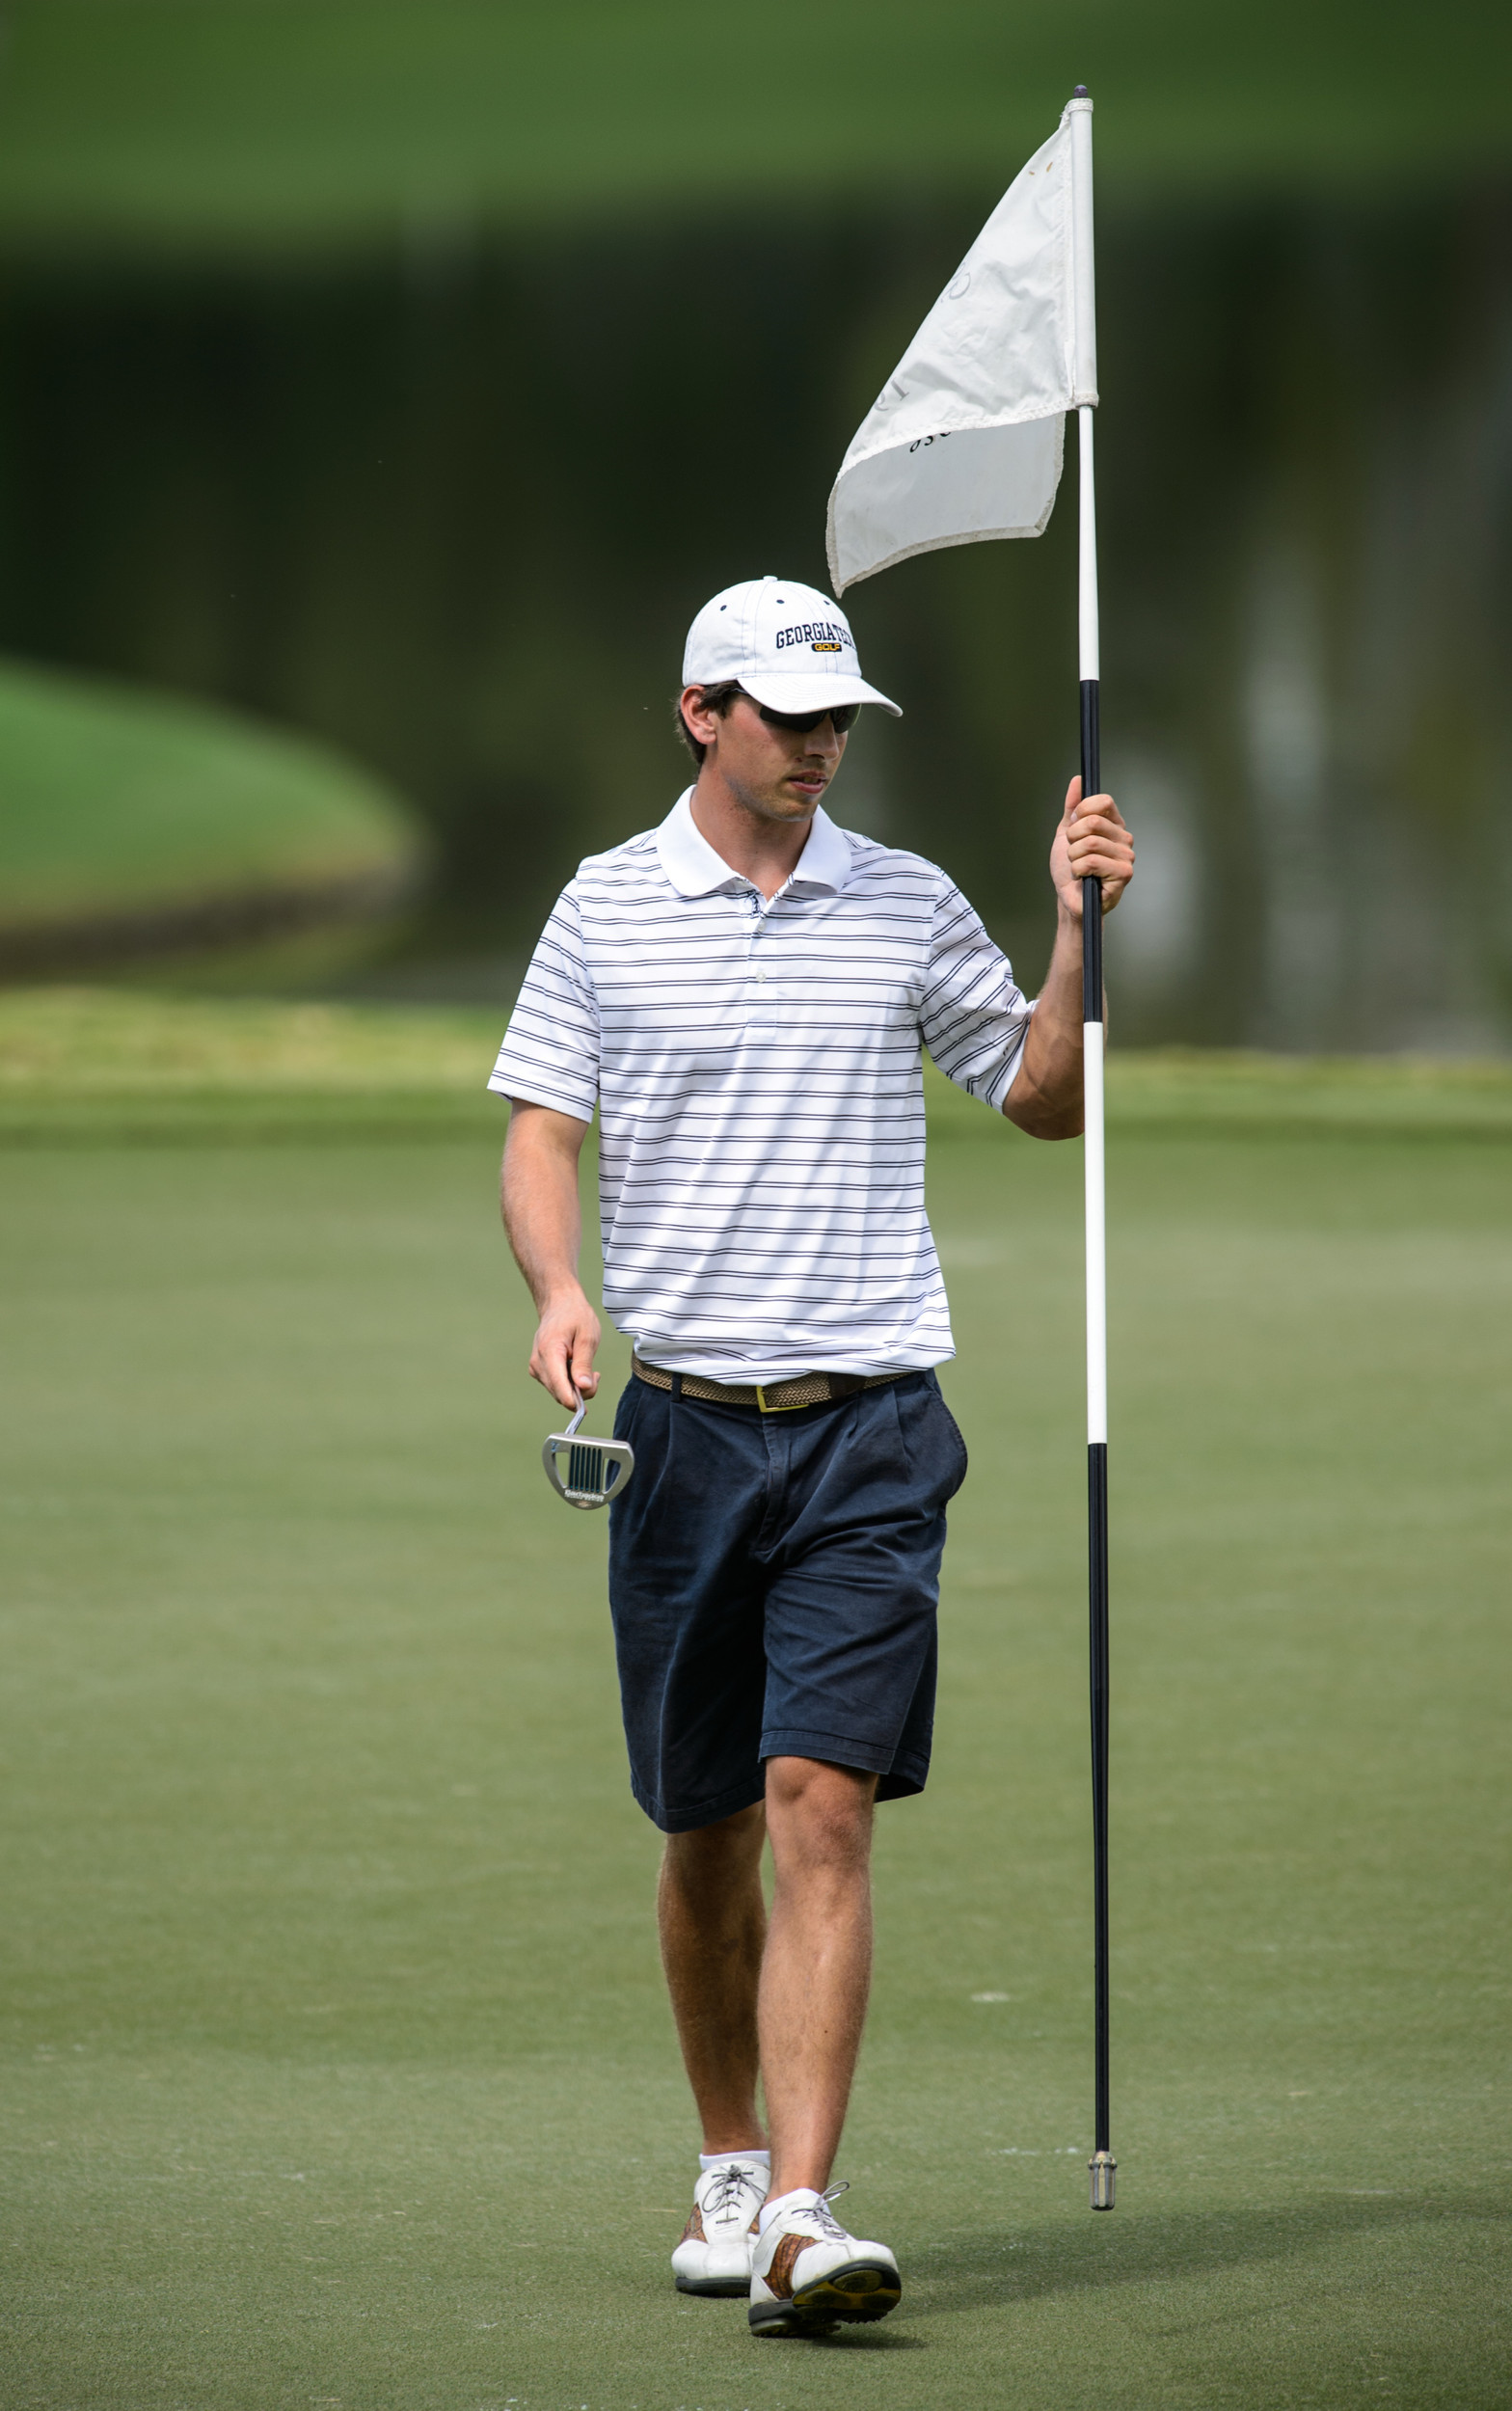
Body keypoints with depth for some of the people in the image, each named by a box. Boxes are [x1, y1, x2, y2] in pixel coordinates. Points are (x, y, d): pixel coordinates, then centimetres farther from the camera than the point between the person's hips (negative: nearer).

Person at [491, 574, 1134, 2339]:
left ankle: (800, 2218, -19)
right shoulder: (606, 908, 5)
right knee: (705, 1830, 8)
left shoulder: (908, 908, 8)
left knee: (823, 1807, -13)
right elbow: (540, 1131, 3)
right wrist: (560, 1293, -15)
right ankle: (730, 2171, 26)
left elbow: (1048, 1099, 16)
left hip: (869, 1419, -1)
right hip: (684, 1416, 1)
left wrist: (1079, 932, 0)